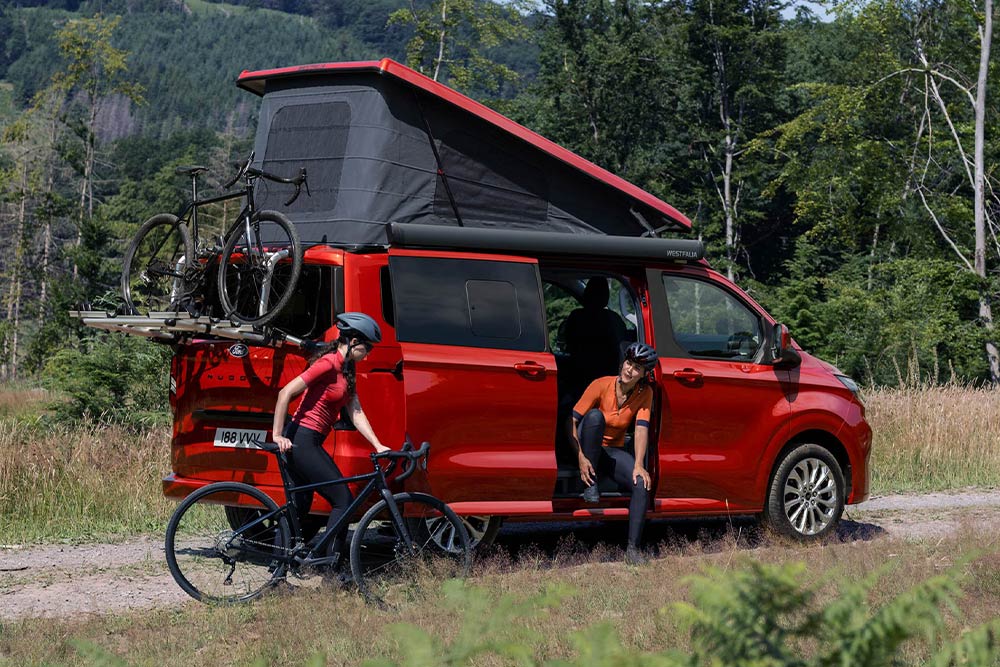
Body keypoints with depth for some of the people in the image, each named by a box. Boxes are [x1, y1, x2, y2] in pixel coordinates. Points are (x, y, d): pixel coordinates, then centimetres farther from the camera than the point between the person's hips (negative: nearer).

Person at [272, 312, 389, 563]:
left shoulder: (346, 371, 14)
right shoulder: (329, 364, -15)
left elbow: (356, 413, 10)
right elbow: (285, 393, -18)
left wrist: (378, 446, 1)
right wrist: (277, 436, -19)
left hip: (309, 442, 10)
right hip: (301, 440, -10)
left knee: (299, 506, 13)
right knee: (344, 500, -8)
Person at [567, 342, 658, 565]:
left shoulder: (645, 393, -8)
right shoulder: (601, 385, -18)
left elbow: (641, 429, -18)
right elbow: (572, 422, -19)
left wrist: (638, 465, -31)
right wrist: (580, 456, -31)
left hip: (613, 451, 2)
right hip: (588, 448, -2)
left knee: (642, 483, -26)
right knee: (595, 416, -33)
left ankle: (633, 548, -23)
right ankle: (590, 485, -25)